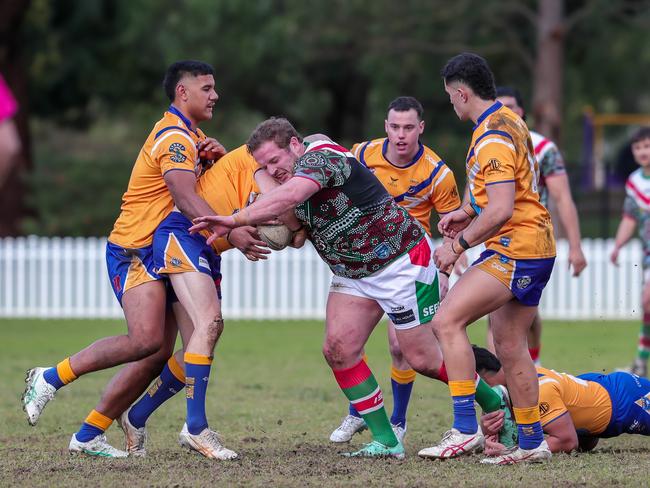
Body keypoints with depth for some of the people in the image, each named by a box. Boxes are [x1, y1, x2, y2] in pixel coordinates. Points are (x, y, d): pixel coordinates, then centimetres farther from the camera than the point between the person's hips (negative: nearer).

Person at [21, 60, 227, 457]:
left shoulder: (192, 136, 19)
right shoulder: (174, 137, -13)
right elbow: (186, 197, -27)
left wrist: (219, 153, -3)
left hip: (158, 253, 10)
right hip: (135, 250, -10)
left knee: (159, 350, 0)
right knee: (146, 339, -26)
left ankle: (89, 434, 2)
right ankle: (51, 378, -11)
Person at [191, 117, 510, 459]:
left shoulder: (320, 158, -25)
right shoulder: (293, 173, 4)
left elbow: (288, 197, -43)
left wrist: (234, 220, -46)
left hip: (402, 261, -9)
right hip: (352, 274, 9)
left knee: (424, 360, -3)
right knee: (338, 349, -8)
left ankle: (495, 403, 20)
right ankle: (386, 441, -3)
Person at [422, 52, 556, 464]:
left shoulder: (492, 138, -18)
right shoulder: (508, 120, 14)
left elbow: (501, 210, -24)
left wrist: (458, 245, -15)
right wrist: (468, 212, 20)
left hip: (515, 250, -10)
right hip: (536, 247, 10)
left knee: (447, 320, -17)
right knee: (510, 346, 14)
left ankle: (466, 430, -21)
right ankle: (532, 443, 19)